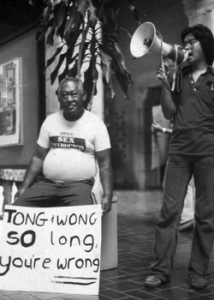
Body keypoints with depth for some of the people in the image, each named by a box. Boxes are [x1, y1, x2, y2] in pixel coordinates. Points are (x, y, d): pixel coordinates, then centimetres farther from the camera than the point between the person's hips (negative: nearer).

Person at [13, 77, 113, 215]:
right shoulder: (50, 121, 9)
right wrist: (24, 187, 4)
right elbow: (38, 158, 13)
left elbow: (104, 164, -2)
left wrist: (108, 195, -14)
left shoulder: (96, 123, -1)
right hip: (46, 183, 4)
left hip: (79, 185, -3)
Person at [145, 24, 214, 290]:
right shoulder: (179, 76, 15)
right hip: (179, 150, 2)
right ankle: (160, 270, 1)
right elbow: (169, 113, 11)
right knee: (169, 210, -4)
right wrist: (164, 85, 0)